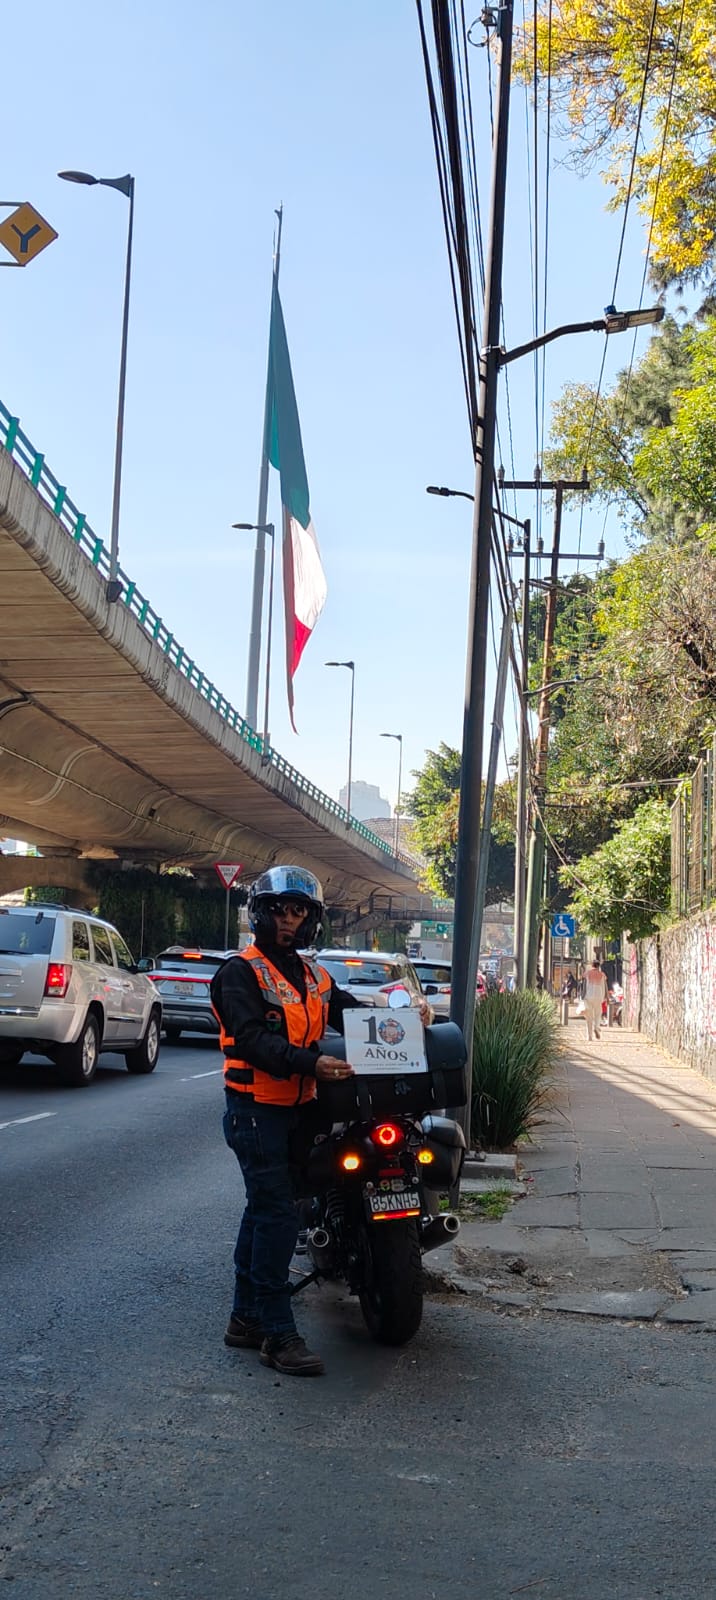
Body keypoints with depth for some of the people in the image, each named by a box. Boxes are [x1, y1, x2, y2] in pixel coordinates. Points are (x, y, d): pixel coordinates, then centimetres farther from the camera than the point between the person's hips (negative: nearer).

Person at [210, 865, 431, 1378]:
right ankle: (278, 1333, -7)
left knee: (263, 1211, 14)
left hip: (298, 1108, 8)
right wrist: (310, 1063, -33)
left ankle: (246, 1318, 23)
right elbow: (252, 1039, -21)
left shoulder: (314, 974, 15)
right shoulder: (241, 971, -9)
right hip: (256, 1109, -8)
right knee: (278, 1216, -11)